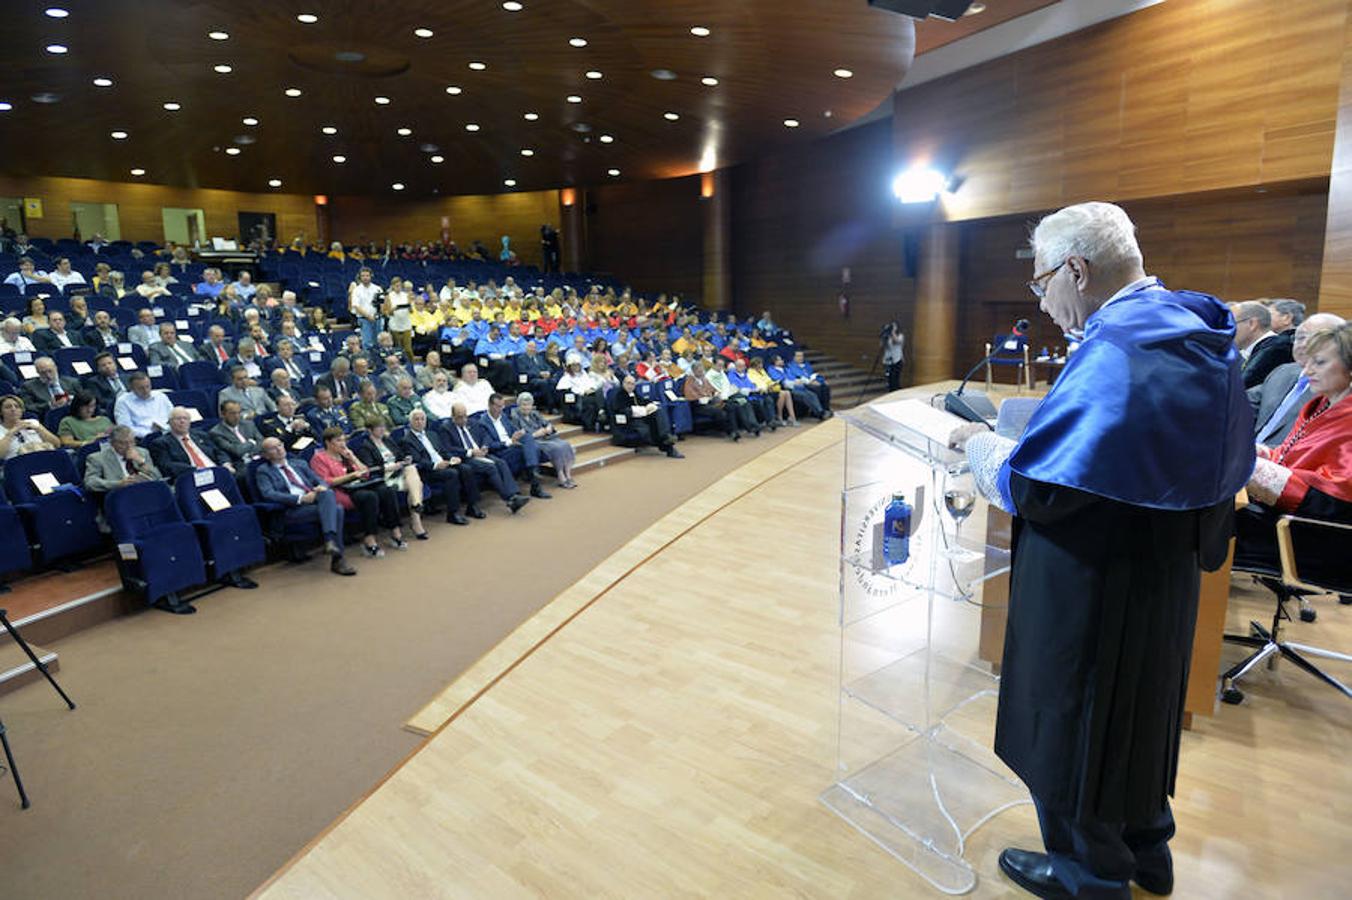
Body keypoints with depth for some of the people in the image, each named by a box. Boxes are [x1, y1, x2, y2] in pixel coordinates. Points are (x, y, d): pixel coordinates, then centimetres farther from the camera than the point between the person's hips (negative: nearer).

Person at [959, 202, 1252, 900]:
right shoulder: (1191, 332, 3)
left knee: (1073, 724, 12)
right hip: (1164, 573, 9)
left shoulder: (1116, 347, -27)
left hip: (1097, 588, -9)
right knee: (1137, 711, 26)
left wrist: (980, 446, -7)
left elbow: (1031, 487, -29)